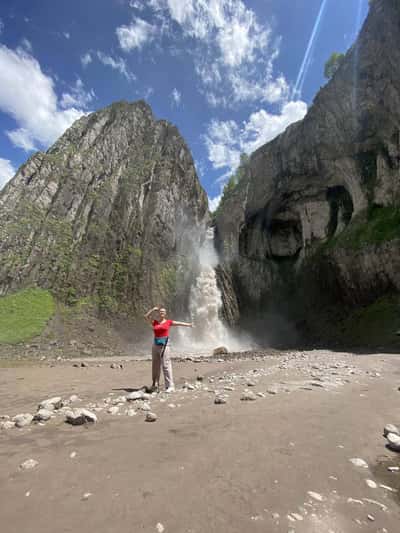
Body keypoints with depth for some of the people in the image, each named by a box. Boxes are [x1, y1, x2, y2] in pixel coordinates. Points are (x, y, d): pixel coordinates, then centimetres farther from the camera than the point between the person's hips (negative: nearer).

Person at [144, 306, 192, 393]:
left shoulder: (168, 322, 4)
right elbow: (146, 316, 12)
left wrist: (188, 324, -13)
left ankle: (170, 386, -1)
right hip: (155, 345, 4)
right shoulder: (155, 322, 11)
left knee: (166, 365, -6)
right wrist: (153, 309, 6)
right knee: (155, 366, 11)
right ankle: (155, 385, 24)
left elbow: (179, 323, -3)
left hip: (164, 345, -4)